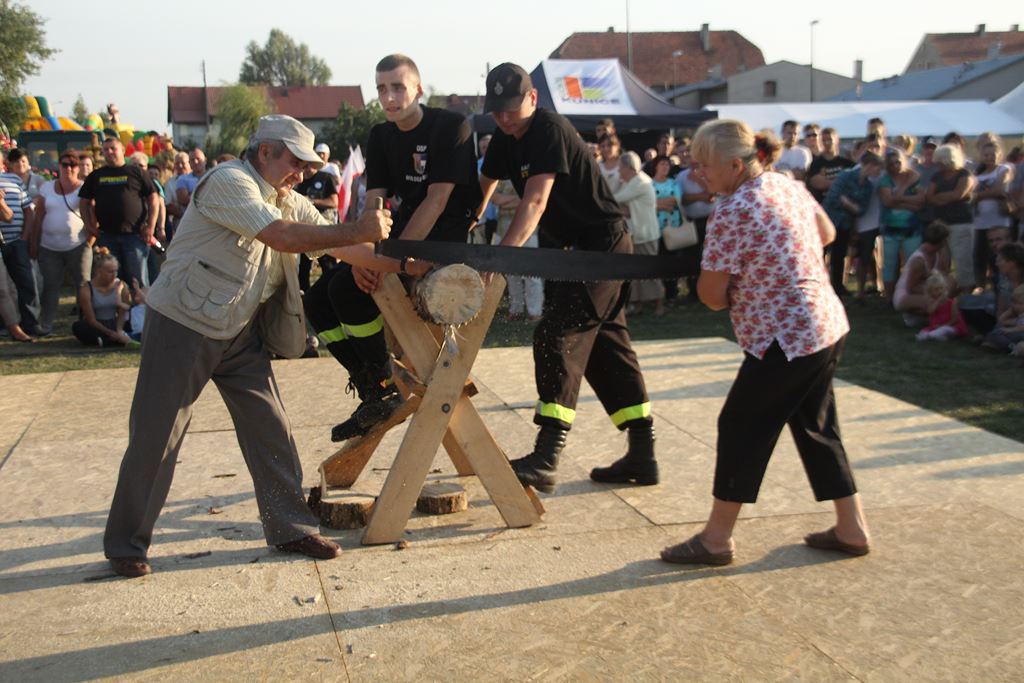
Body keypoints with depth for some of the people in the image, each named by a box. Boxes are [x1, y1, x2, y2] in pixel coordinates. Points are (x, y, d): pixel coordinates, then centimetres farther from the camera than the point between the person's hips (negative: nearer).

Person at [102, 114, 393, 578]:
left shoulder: (290, 202, 8)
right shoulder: (229, 182, -19)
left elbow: (334, 243, 7)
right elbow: (284, 237, -29)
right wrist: (357, 232, -25)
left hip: (241, 332, 8)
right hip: (181, 326, -7)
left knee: (270, 428, 4)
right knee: (155, 437, 0)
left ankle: (290, 528, 15)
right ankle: (125, 545, 15)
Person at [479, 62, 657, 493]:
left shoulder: (550, 130, -19)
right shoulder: (505, 139, 8)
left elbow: (535, 200, -31)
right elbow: (483, 186, 14)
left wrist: (506, 249, -42)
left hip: (603, 243, -10)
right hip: (576, 248, 10)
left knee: (557, 336, -18)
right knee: (606, 345, 10)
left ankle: (546, 458, -21)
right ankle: (642, 456, 16)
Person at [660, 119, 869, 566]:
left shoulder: (730, 212, -19)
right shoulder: (789, 186, 7)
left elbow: (711, 295, -16)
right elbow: (826, 233, 24)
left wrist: (733, 297, 5)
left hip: (787, 339, -9)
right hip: (828, 324, 9)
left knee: (741, 427, 2)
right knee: (815, 426, 19)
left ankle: (716, 540, 12)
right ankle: (851, 529, 26)